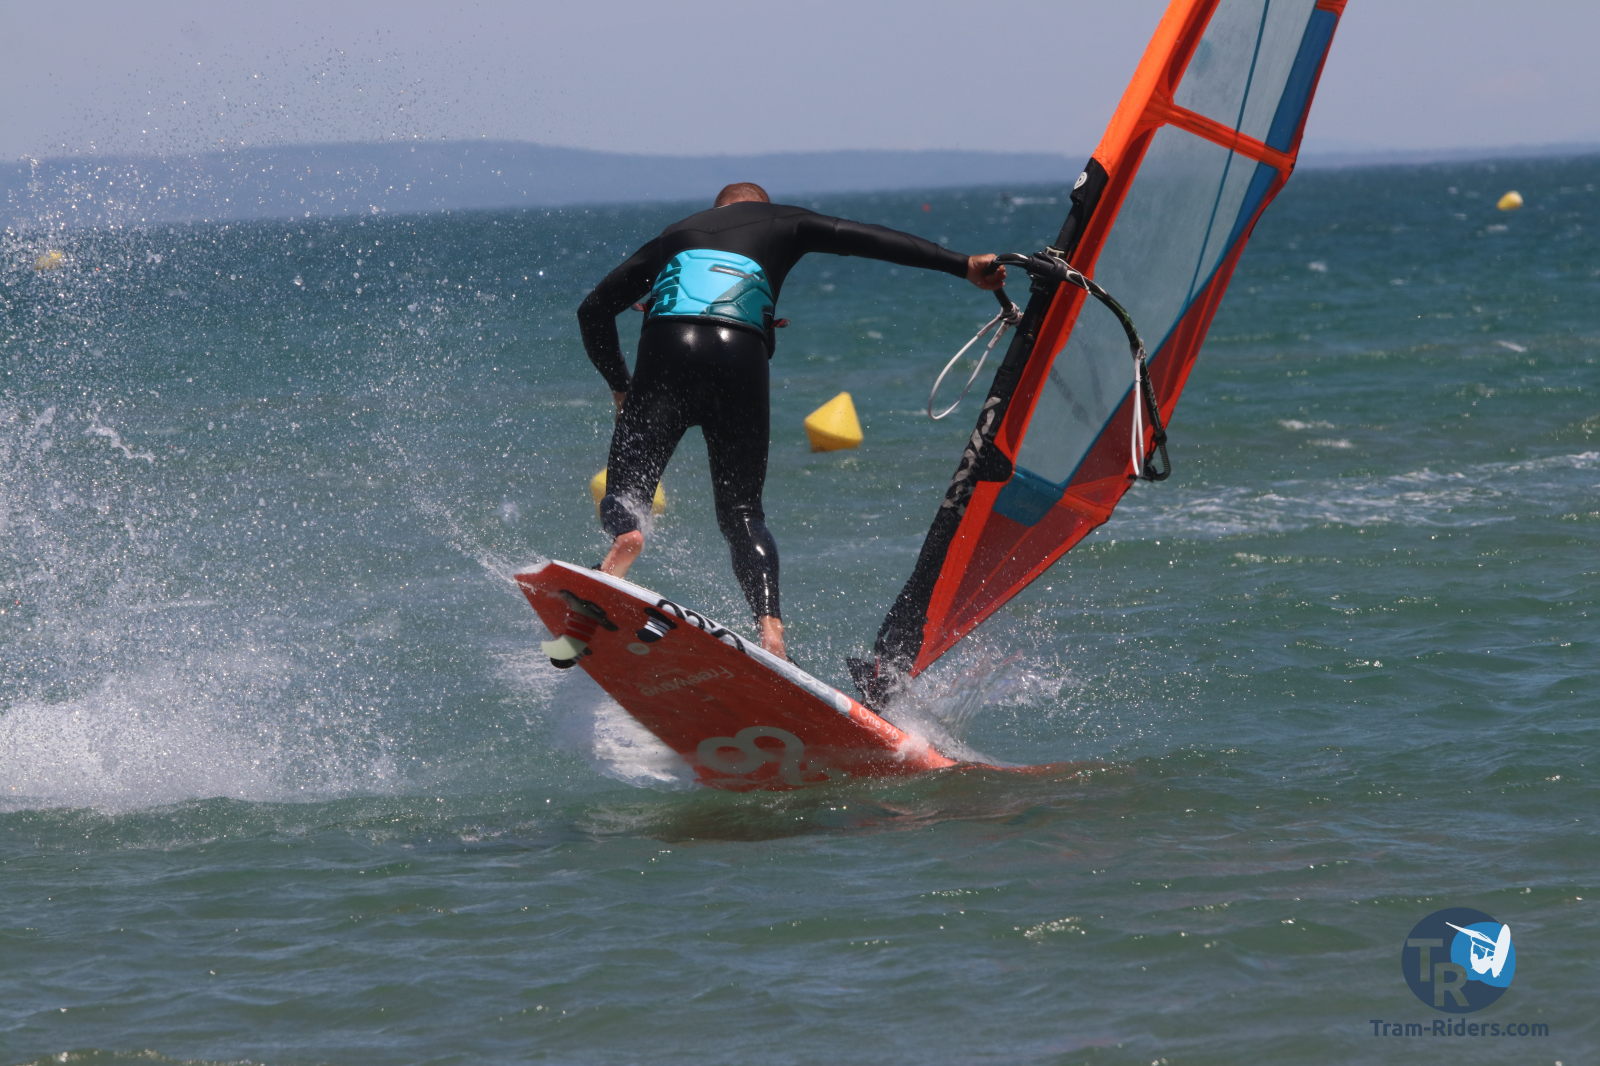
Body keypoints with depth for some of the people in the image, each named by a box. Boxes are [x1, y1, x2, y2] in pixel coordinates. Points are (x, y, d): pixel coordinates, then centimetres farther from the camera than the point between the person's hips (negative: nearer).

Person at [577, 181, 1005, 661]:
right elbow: (872, 239, 19)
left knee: (626, 490, 3)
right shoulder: (779, 222, 30)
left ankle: (625, 536, -35)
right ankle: (769, 624, -15)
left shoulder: (674, 235, 35)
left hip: (666, 349, 0)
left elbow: (594, 309, 30)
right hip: (741, 357, 0)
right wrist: (964, 265, 15)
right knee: (741, 511, 10)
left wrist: (620, 386, 39)